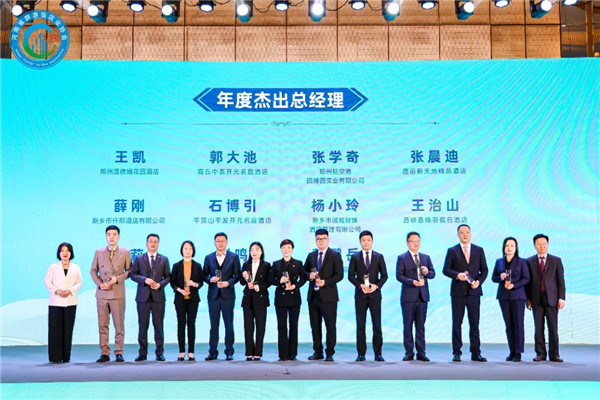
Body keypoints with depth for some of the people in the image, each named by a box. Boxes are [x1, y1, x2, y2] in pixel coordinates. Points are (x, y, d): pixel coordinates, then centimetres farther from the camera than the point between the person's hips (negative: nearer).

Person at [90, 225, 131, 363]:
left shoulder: (125, 252, 4)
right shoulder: (99, 252, 9)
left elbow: (129, 271, 4)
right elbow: (93, 270, 12)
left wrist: (117, 279, -12)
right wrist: (99, 283, -4)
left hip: (118, 293, -2)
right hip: (102, 293, 2)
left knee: (119, 325, 0)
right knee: (102, 325, 3)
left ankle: (118, 353, 7)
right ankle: (105, 353, 8)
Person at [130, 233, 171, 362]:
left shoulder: (164, 259, 10)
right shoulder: (139, 258, 9)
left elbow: (168, 276, 9)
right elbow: (133, 274, 3)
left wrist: (161, 284, -10)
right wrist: (145, 280, -13)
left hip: (158, 297, 0)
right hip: (143, 297, 0)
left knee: (158, 326, 2)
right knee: (142, 326, 3)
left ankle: (159, 353, 9)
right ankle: (142, 353, 10)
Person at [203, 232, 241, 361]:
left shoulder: (234, 257, 5)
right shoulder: (208, 258, 11)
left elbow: (237, 275, 1)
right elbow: (204, 275, 10)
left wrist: (228, 283, -14)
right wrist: (210, 279, -11)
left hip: (227, 294, -2)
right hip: (213, 295, 2)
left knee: (229, 324, 1)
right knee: (214, 324, 5)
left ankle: (229, 352, 8)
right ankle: (213, 351, 10)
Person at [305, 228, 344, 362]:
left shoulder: (335, 255, 0)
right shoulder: (311, 255, 14)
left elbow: (339, 274, -7)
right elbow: (304, 271, 19)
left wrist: (325, 282, -18)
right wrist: (309, 275, -4)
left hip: (328, 296, -5)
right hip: (313, 295, 5)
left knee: (330, 326, -3)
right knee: (315, 326, 9)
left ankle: (329, 353, 4)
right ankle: (317, 352, 18)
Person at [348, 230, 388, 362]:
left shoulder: (379, 257, 7)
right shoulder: (355, 257, 7)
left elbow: (384, 275, 5)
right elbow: (351, 275, 3)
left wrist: (376, 285, -12)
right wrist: (360, 285, -13)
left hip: (375, 294, 0)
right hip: (360, 295, 0)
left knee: (377, 325, 0)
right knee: (360, 325, 2)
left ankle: (378, 353, 6)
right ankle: (361, 354, 6)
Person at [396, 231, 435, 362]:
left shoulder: (426, 257, 14)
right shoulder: (402, 258, 2)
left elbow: (433, 274, 10)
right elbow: (399, 275, -6)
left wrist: (427, 272, -13)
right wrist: (412, 281, -20)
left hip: (423, 296, 3)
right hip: (408, 297, -3)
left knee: (421, 325, 6)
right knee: (408, 325, 2)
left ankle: (421, 353, 9)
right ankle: (409, 353, 8)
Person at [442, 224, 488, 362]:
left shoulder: (479, 250, 10)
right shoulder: (452, 251, 5)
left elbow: (484, 269, 9)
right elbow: (446, 269, 0)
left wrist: (479, 281, -8)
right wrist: (457, 275, -18)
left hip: (474, 291, 1)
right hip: (458, 291, -1)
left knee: (474, 323, 3)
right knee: (456, 323, 2)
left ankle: (476, 353, 9)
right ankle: (456, 353, 8)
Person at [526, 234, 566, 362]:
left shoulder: (556, 261, 7)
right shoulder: (529, 261, 7)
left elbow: (561, 280, 4)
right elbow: (527, 281, 7)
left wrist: (561, 298, -3)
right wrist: (528, 299, 1)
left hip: (551, 298, 0)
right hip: (536, 299, 0)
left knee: (553, 328, 0)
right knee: (538, 328, 2)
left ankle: (554, 354, 6)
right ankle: (540, 353, 8)